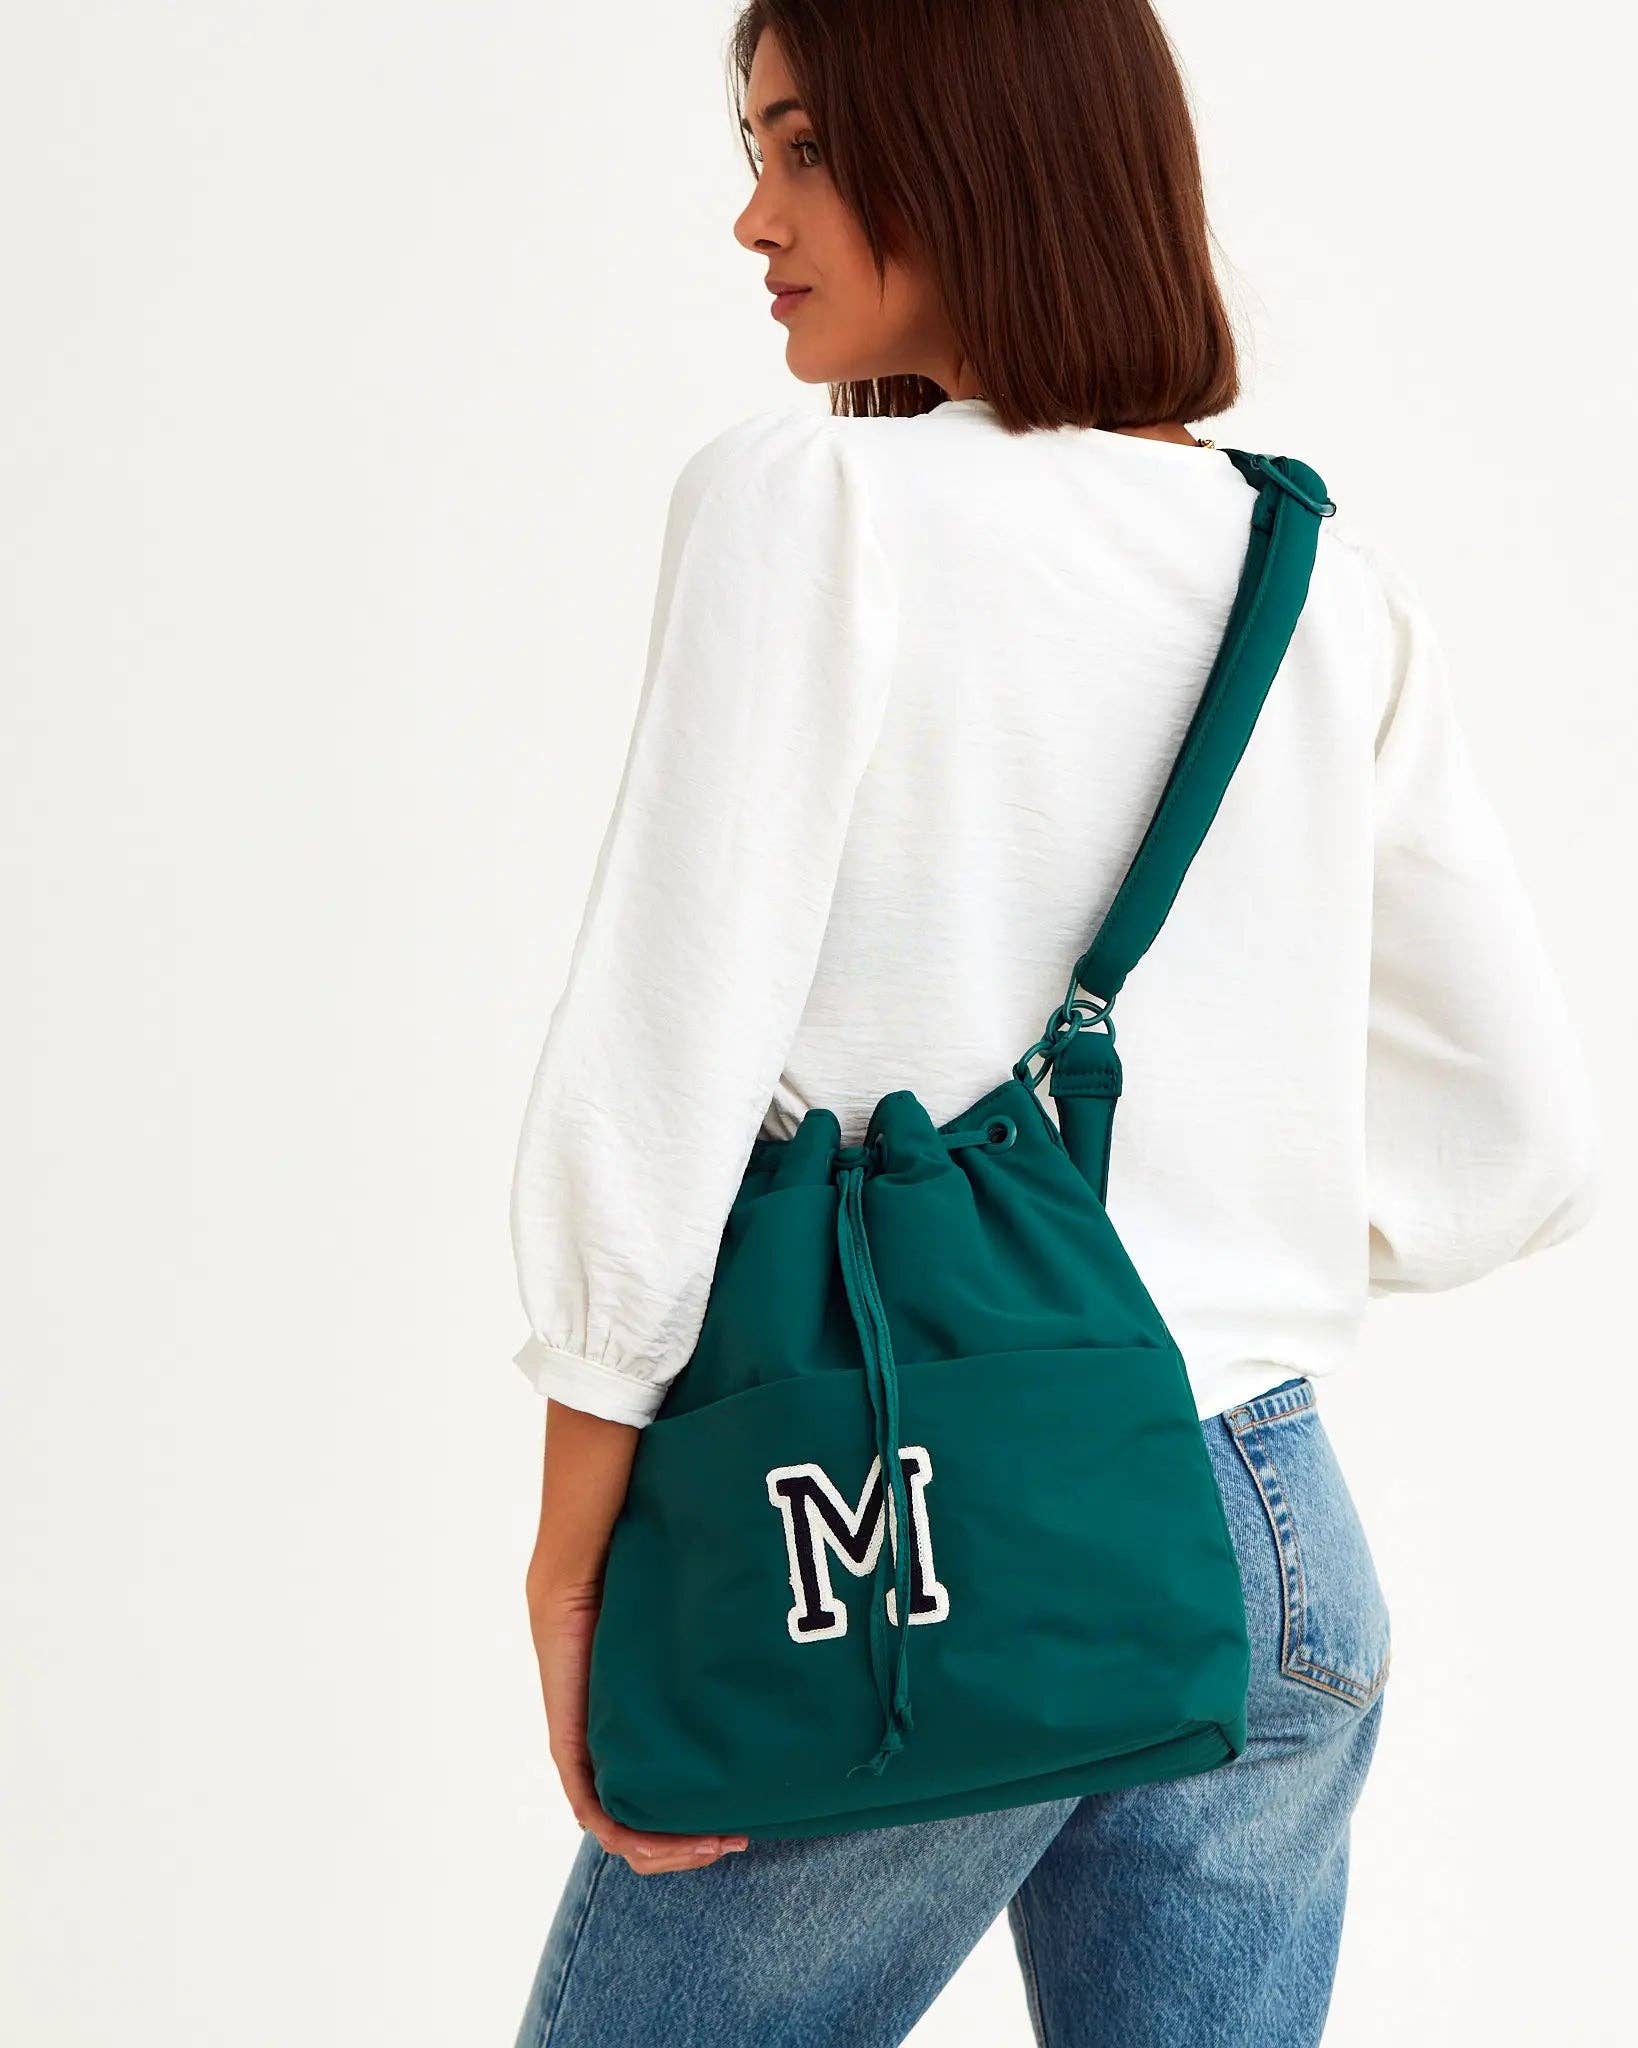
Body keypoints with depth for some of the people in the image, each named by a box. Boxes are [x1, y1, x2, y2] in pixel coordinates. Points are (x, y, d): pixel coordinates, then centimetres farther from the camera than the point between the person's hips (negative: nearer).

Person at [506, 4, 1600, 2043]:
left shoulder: (804, 497, -10)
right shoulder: (1339, 586, 7)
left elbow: (656, 1090, -13)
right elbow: (1528, 1142, 11)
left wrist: (571, 1561, -4)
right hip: (1275, 1534, 6)